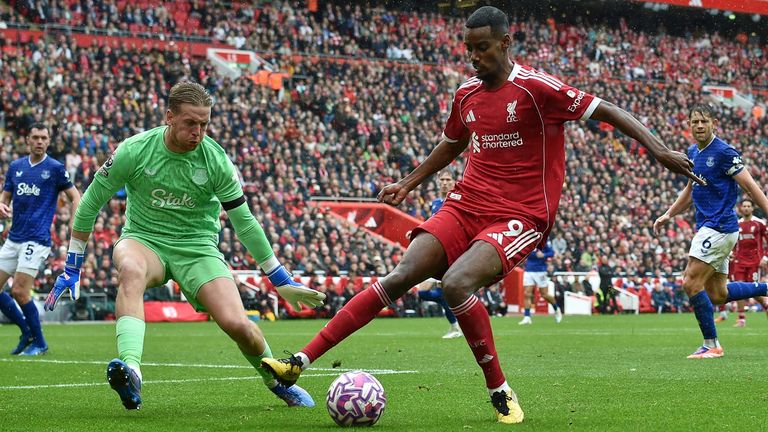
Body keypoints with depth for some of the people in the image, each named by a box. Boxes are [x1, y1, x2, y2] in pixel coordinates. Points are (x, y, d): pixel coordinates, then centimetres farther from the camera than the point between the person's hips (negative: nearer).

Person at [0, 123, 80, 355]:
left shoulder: (55, 168, -3)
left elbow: (75, 196, 0)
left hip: (36, 239, -6)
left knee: (19, 291, -13)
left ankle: (39, 343, 5)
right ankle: (27, 331, 19)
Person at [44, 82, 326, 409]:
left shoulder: (215, 160, -10)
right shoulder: (134, 151, -13)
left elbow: (244, 223, 0)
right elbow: (90, 204, 0)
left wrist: (282, 282, 3)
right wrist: (72, 268, 3)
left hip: (198, 247, 1)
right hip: (143, 239, -1)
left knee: (237, 324, -19)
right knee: (130, 271, -39)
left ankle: (280, 383, 12)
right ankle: (130, 372, -54)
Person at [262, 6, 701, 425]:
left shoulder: (537, 87, -10)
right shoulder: (466, 94, 10)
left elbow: (607, 110, -9)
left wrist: (658, 148, -17)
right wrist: (407, 184, 27)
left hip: (520, 216, -5)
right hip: (466, 205, 6)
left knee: (456, 284, -29)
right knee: (402, 275, -12)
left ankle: (500, 393, -12)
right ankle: (302, 361, -16)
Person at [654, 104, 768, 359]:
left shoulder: (724, 152, -12)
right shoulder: (693, 152, 13)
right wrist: (668, 215, 21)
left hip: (720, 227, -9)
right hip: (707, 228, 9)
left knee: (691, 284, -12)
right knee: (717, 294, 10)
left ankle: (711, 345, -2)